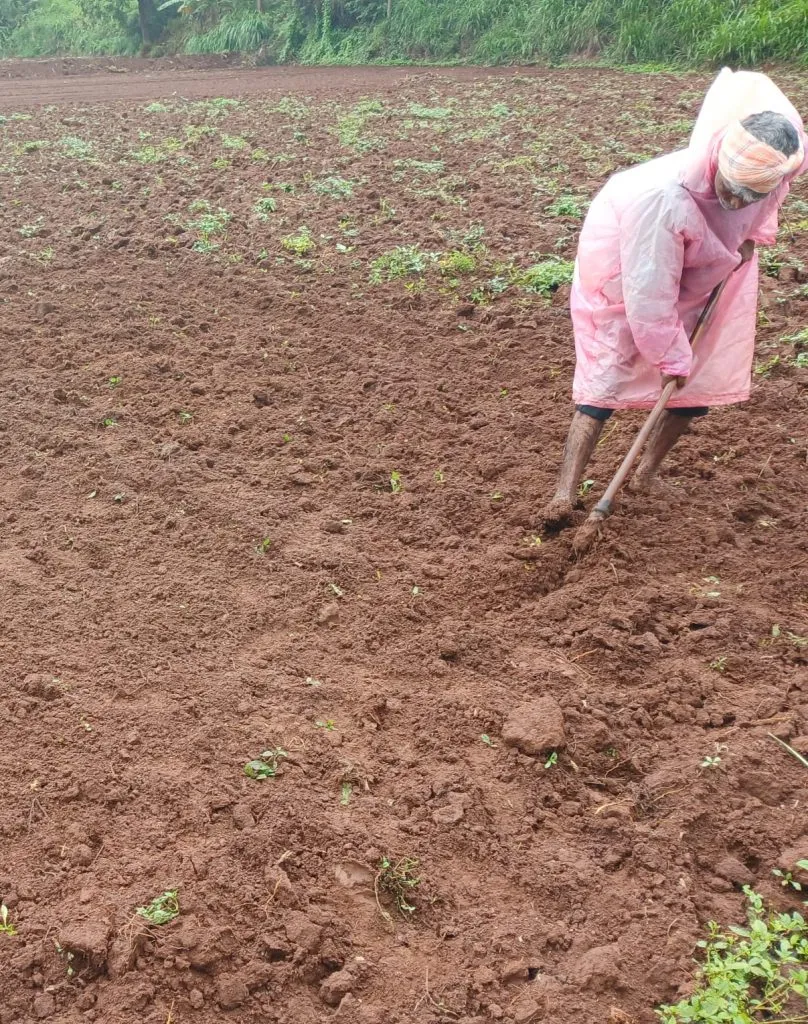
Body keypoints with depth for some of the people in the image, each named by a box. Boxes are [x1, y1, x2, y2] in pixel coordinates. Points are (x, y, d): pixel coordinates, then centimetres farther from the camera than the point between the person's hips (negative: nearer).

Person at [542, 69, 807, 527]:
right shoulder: (663, 196, -44)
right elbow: (648, 292, -34)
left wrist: (754, 234, -8)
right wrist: (670, 355, -23)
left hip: (698, 271, 6)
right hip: (624, 271, -6)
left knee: (699, 377, 6)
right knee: (607, 376, -10)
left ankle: (648, 475, 19)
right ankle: (565, 493, -11)